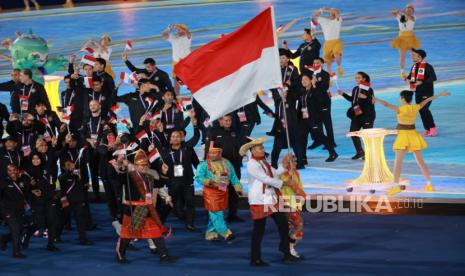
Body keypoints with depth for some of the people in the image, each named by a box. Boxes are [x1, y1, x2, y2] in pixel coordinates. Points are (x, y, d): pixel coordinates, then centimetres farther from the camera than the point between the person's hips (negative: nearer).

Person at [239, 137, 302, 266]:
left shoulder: (263, 162, 14)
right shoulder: (251, 165, -15)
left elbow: (275, 173, 12)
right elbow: (265, 179, -18)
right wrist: (282, 183, -13)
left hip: (271, 199, 9)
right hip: (259, 201, -9)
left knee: (283, 224, 6)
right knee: (259, 230, -1)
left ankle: (286, 254, 15)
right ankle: (255, 259, 9)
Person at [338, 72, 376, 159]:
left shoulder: (369, 89, -10)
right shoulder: (355, 89, 11)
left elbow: (372, 101, -18)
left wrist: (365, 97, -34)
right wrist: (343, 94, 20)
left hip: (367, 115, -7)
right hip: (356, 114, 7)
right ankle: (360, 152, 19)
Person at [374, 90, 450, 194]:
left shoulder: (400, 109, -16)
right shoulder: (416, 107, -2)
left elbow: (386, 104, -21)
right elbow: (427, 100, 12)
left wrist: (375, 99, -10)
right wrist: (440, 95, 23)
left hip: (403, 135, -5)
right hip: (413, 135, 5)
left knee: (398, 162, -4)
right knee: (420, 161, 13)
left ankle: (396, 186, -11)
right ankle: (429, 185, 15)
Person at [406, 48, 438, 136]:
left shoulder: (427, 66, -17)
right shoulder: (414, 66, 8)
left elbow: (433, 78, -22)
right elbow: (410, 76, 20)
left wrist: (422, 82, -30)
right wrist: (408, 79, -4)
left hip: (427, 92, -8)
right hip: (418, 92, 8)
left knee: (424, 109, -16)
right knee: (420, 110, 8)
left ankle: (433, 128, -2)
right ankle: (427, 129, 17)